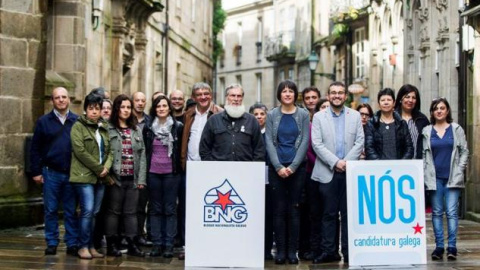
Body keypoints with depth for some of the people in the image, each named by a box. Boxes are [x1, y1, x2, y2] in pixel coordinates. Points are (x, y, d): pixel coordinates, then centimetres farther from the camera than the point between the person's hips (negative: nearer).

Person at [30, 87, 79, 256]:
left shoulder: (77, 121, 3)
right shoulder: (43, 122, 4)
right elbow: (35, 149, 4)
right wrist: (36, 172, -1)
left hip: (72, 174, 0)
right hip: (51, 173, 0)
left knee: (71, 211, 4)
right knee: (50, 210, 5)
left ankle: (72, 244, 10)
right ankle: (52, 243, 13)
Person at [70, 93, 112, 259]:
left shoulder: (104, 128, 16)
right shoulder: (78, 126, -3)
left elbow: (109, 151, 14)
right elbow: (80, 151, -13)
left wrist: (106, 167, -6)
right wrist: (99, 168, -13)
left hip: (100, 177, 6)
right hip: (84, 176, -6)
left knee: (94, 213, 8)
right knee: (87, 211, -11)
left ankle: (90, 246, 13)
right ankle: (83, 247, -3)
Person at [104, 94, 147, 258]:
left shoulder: (136, 130, 14)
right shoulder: (108, 129, -2)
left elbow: (142, 154, 11)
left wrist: (141, 178, 4)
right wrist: (108, 175, -12)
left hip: (133, 179, 4)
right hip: (115, 178, -4)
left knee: (131, 212, 7)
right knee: (113, 211, 2)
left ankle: (132, 244, 12)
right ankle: (111, 245, 8)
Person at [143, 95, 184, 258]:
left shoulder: (178, 127, 0)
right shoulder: (148, 128, 6)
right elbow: (145, 150, 12)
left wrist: (180, 170, 1)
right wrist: (145, 171, 9)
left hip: (171, 173, -2)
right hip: (153, 173, 2)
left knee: (170, 209, 0)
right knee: (155, 209, 6)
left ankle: (169, 245, 3)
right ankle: (157, 243, 10)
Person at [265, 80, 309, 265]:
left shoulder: (303, 115, 5)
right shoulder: (272, 115, 6)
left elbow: (305, 141, -1)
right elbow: (269, 142, 0)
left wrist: (293, 166, -10)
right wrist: (279, 167, -10)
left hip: (297, 168, 0)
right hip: (276, 168, 0)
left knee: (294, 209, 1)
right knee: (279, 209, 1)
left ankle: (292, 251, 5)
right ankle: (280, 250, 4)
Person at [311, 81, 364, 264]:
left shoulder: (355, 116, 10)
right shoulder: (319, 117, 7)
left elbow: (360, 142, 3)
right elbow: (317, 144, -2)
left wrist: (347, 162, -10)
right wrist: (335, 162, -11)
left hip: (349, 172, 1)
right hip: (327, 173, -1)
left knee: (348, 213, 2)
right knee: (329, 214, 2)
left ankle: (348, 251, 7)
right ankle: (328, 251, 6)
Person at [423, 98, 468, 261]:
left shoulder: (456, 129, 7)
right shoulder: (426, 131, 8)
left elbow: (464, 151, 7)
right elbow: (423, 154, 9)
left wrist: (460, 169, -2)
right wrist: (425, 174, 0)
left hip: (452, 177, -1)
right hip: (435, 178, 1)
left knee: (452, 212, -6)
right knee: (437, 212, 3)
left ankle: (452, 247, -5)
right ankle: (439, 246, 7)